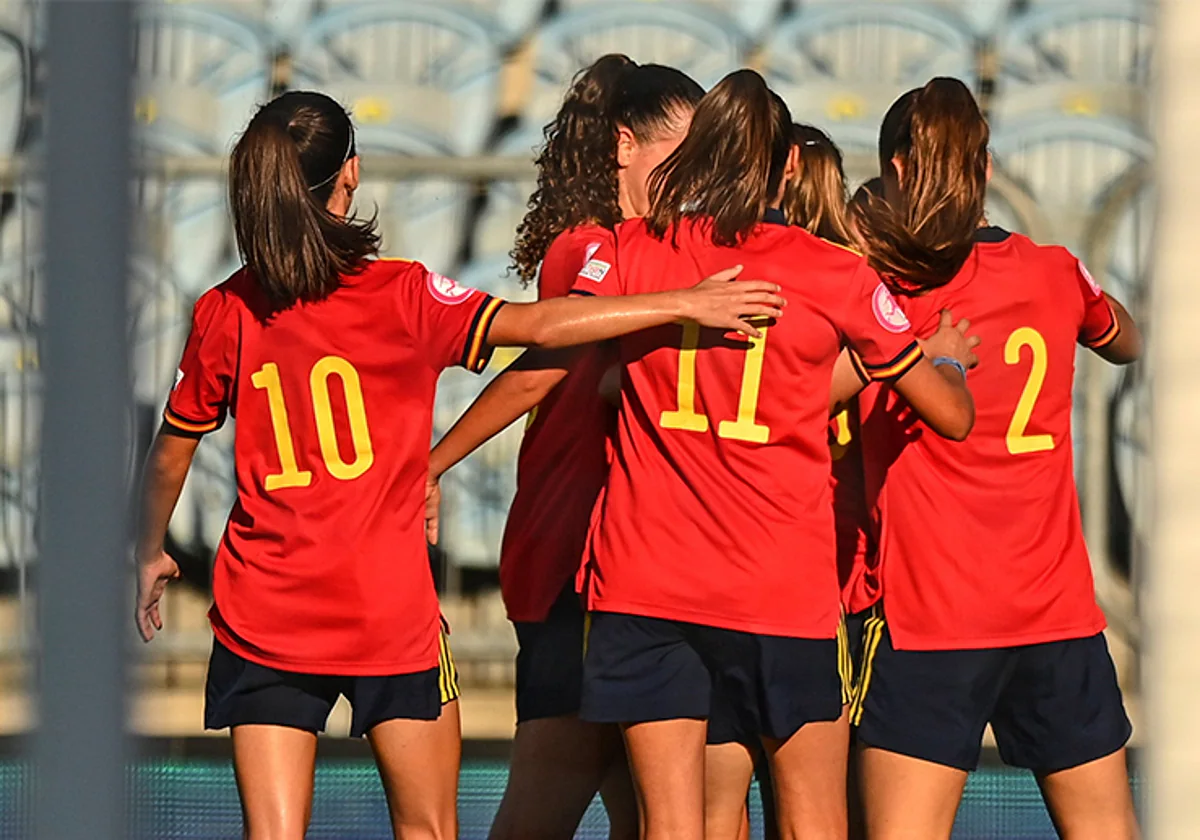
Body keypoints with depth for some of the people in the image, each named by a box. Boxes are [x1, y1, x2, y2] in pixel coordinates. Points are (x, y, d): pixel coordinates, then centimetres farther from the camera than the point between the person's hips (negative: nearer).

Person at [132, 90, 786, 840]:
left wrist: (152, 553, 28)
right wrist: (686, 304, -13)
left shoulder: (224, 314, 0)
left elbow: (172, 451, 11)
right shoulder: (401, 296, -8)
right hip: (390, 611, -2)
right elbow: (536, 326, -17)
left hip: (262, 617, 2)